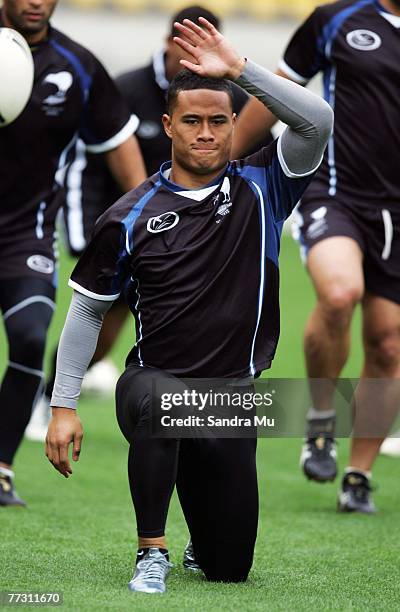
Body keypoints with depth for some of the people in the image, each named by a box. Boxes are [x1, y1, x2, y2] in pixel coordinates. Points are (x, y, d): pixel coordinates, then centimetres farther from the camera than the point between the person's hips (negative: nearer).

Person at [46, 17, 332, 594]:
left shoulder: (259, 189, 1)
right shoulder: (129, 217, -1)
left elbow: (316, 121, -16)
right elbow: (87, 310, 5)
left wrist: (238, 68, -20)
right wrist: (64, 407, -1)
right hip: (153, 380, -1)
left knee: (229, 567, 3)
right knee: (159, 404, -41)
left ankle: (199, 543, 42)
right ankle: (152, 553, -25)